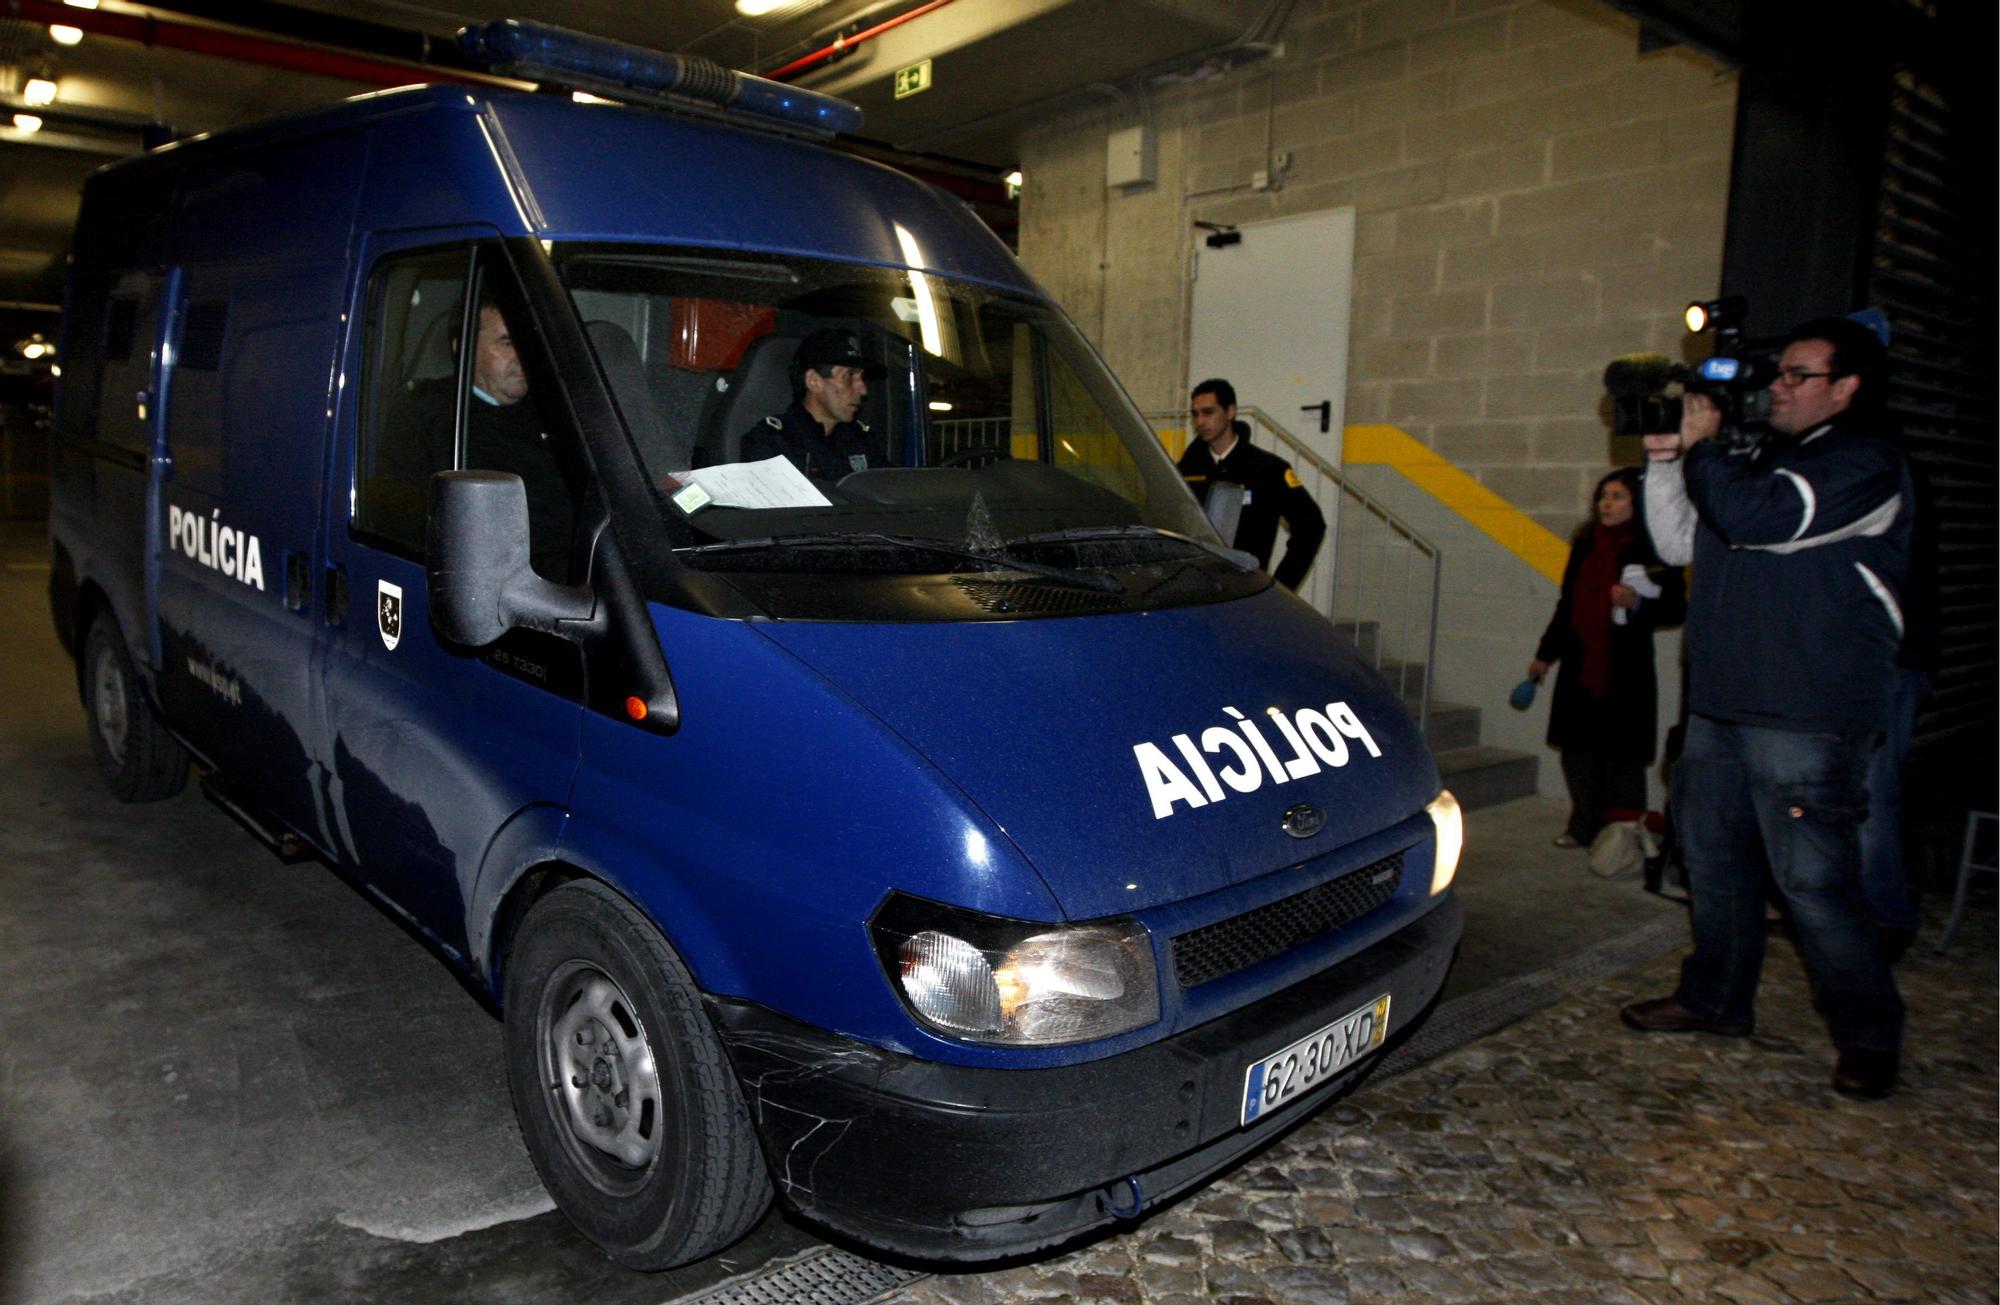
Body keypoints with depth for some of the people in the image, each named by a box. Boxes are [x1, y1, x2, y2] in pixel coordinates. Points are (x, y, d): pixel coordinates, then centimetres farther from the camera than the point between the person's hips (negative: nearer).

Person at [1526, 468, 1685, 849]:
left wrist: (1637, 603, -24)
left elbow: (1675, 608, -6)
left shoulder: (1653, 549, -5)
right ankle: (1585, 828, 22)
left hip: (1626, 670, -5)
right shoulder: (1586, 545, 12)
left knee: (1622, 753, -1)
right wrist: (1545, 654, 21)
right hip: (1580, 664, 6)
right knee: (1577, 749, 9)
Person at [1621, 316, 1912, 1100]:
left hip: (1807, 719, -8)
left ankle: (1868, 1036, 12)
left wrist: (1701, 448, -7)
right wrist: (1666, 457, 4)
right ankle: (1716, 999, 28)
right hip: (1720, 703, 8)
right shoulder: (1754, 460, 19)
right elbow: (1680, 544, 15)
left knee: (1813, 878, -5)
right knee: (1713, 856, 14)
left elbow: (1757, 519, -23)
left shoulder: (1866, 468, -8)